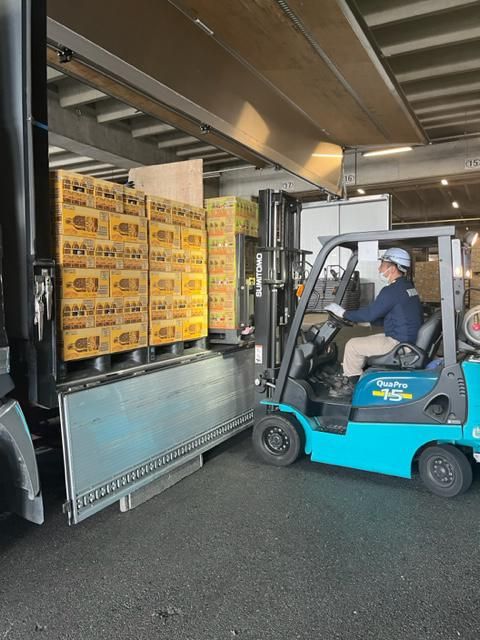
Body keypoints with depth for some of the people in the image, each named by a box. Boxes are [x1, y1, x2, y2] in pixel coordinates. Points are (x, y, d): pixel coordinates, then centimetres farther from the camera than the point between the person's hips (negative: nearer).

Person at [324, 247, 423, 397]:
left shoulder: (392, 290, -21)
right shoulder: (408, 286, 12)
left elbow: (369, 313, -20)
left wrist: (343, 313, -8)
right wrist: (366, 320, 13)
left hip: (398, 343, -10)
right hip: (410, 338, 10)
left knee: (352, 345, -5)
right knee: (361, 341, 18)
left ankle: (351, 384, 10)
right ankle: (352, 377, 22)